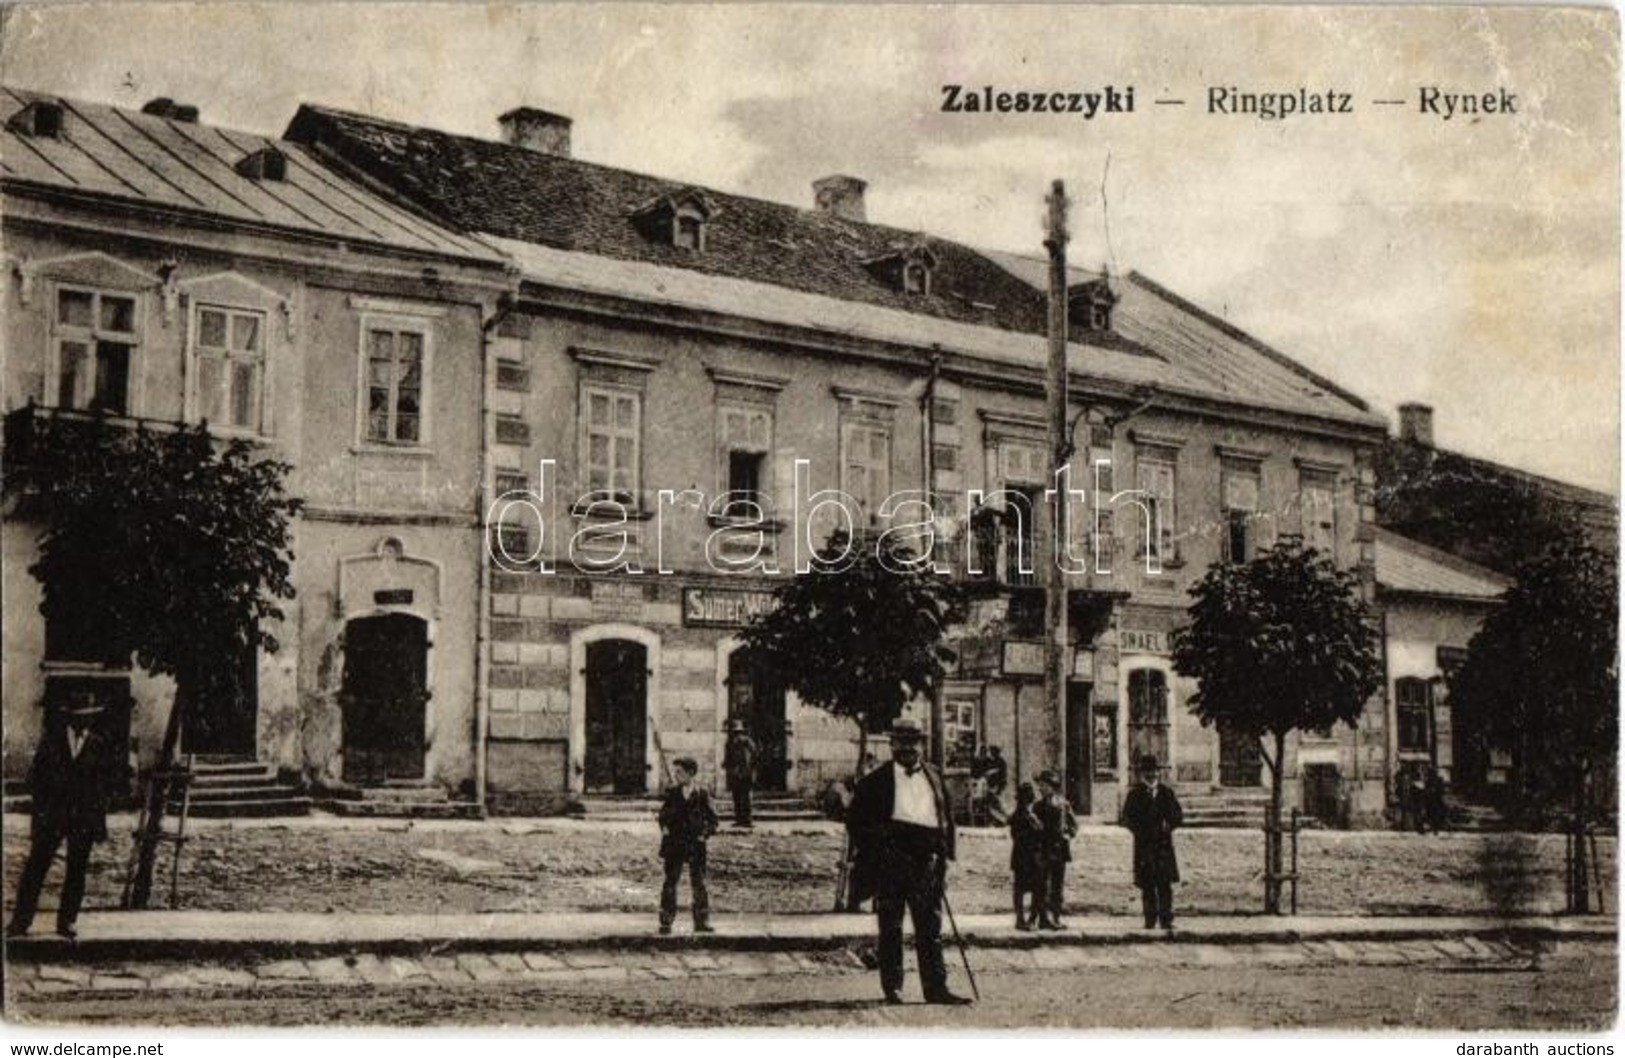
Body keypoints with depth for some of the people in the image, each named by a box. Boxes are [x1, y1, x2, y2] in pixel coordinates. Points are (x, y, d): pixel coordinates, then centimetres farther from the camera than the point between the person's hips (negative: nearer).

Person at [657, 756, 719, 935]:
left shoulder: (701, 793, -2)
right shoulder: (671, 792, 4)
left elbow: (712, 818, 5)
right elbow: (663, 815, 15)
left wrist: (705, 834, -5)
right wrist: (665, 828, 2)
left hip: (696, 845, -1)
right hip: (674, 844, 1)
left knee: (699, 884, 2)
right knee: (670, 883, 1)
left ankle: (702, 922, 9)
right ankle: (666, 922, 6)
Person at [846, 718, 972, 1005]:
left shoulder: (934, 776, 13)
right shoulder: (875, 781, 2)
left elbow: (946, 817, 18)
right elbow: (855, 820, 4)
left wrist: (944, 852, 8)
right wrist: (873, 850, -5)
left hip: (926, 860, 3)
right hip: (890, 859, -3)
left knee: (930, 926, 2)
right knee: (891, 926, 2)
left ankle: (936, 987, 3)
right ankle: (892, 986, 10)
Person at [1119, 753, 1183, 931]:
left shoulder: (1167, 793, 12)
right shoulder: (1135, 795, 7)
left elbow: (1178, 815, 10)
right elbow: (1127, 818, 2)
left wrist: (1168, 826, -9)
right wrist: (1140, 831, -13)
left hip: (1164, 844, 1)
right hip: (1143, 846, -1)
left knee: (1165, 884, -5)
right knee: (1147, 886, -1)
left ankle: (1166, 920, -3)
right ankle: (1150, 921, 5)